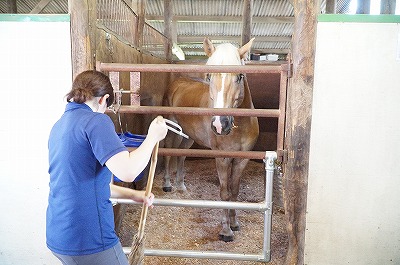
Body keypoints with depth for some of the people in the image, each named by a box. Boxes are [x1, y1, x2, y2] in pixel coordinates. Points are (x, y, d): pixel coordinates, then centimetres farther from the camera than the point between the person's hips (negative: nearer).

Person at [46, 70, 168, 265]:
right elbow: (127, 171, -30)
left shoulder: (59, 125, 11)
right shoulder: (95, 120, -17)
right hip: (88, 240, -8)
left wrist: (133, 194, 17)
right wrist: (152, 137, -14)